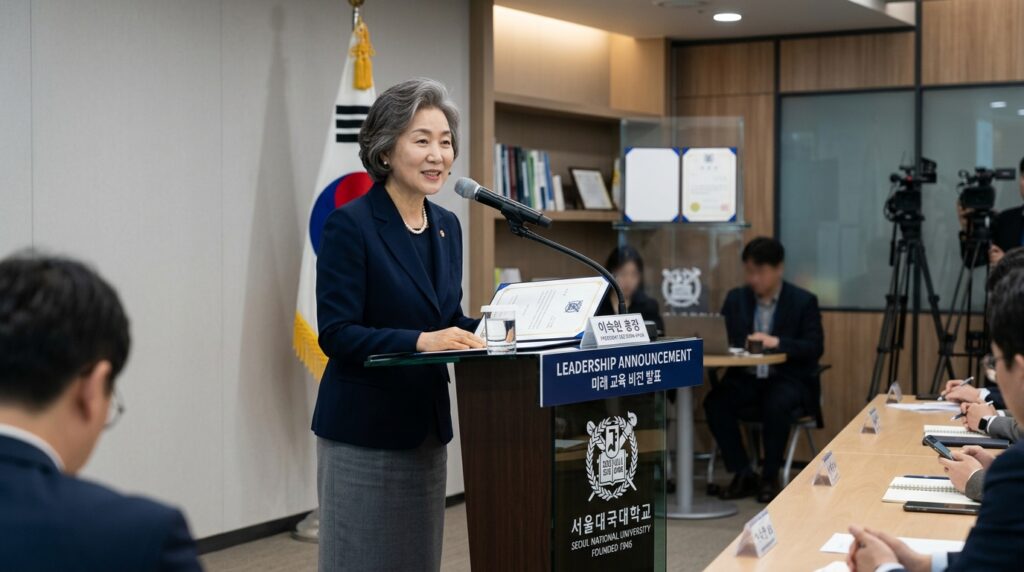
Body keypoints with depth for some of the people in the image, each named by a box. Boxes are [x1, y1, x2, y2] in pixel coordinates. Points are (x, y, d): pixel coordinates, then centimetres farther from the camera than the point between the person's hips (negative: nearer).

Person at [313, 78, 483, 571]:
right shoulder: (349, 225, -13)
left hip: (427, 427, 7)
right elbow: (336, 334, -18)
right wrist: (421, 341, -28)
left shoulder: (447, 227, 9)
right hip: (362, 431, -7)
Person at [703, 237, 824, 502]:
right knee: (715, 401, -25)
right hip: (746, 379, 3)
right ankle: (743, 474, -10)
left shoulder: (804, 301, -2)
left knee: (777, 404, -36)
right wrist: (741, 346, -19)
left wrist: (777, 342, -25)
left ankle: (770, 477, -14)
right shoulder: (735, 298, 9)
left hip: (789, 381, -3)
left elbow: (815, 347, -10)